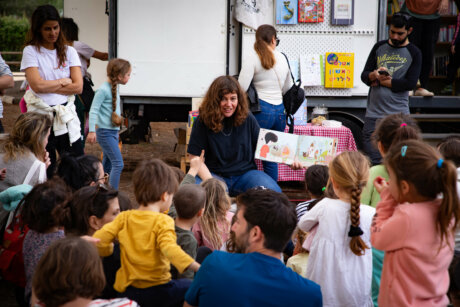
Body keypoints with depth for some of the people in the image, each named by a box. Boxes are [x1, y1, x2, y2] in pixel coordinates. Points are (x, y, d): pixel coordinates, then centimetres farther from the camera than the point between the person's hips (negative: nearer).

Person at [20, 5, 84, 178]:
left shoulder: (69, 52, 8)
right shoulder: (30, 51, 0)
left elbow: (78, 87, -2)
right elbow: (37, 85, -13)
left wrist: (48, 86, -7)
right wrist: (64, 81, -2)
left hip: (66, 117, 2)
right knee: (43, 172, 3)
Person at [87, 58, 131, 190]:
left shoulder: (114, 88, 11)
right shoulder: (103, 89, -16)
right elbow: (93, 110, -16)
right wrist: (92, 131, -19)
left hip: (113, 131, 9)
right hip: (105, 132, -9)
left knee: (107, 164, 14)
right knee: (118, 163, -14)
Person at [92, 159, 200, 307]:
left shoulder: (124, 218, 3)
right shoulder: (163, 221, -13)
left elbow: (98, 239, -4)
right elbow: (169, 248, -28)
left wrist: (108, 250, 17)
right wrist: (198, 268, -34)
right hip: (156, 291, -6)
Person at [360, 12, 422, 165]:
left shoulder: (414, 53, 4)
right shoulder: (379, 47, 14)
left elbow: (410, 83, -8)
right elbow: (364, 76, 10)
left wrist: (380, 81, -5)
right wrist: (375, 75, -14)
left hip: (398, 115, -2)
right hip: (373, 112, 3)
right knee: (373, 162, -1)